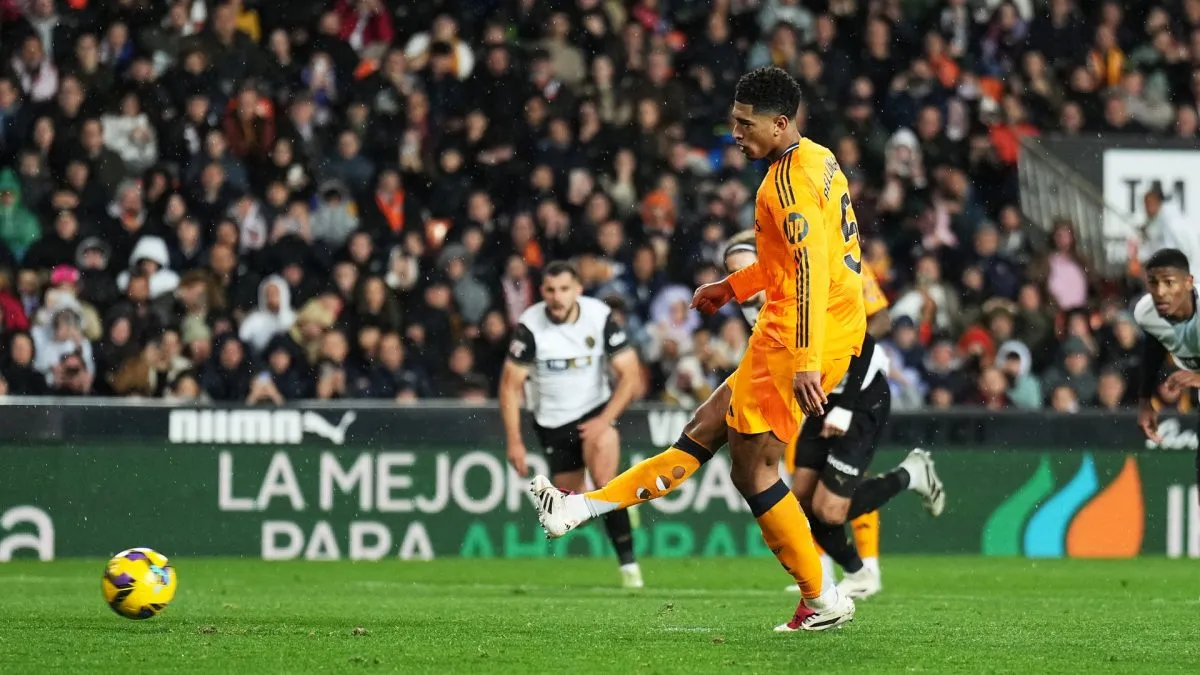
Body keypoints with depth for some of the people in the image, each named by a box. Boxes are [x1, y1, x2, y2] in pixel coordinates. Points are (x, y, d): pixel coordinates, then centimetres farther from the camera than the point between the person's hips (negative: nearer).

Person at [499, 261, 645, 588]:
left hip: (596, 412, -1)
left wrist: (605, 420, -20)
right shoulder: (530, 326, -16)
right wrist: (514, 441, -14)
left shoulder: (600, 317, -15)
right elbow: (510, 385, -9)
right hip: (553, 422, 1)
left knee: (604, 483, -26)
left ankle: (628, 563, -21)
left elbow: (630, 375, -11)